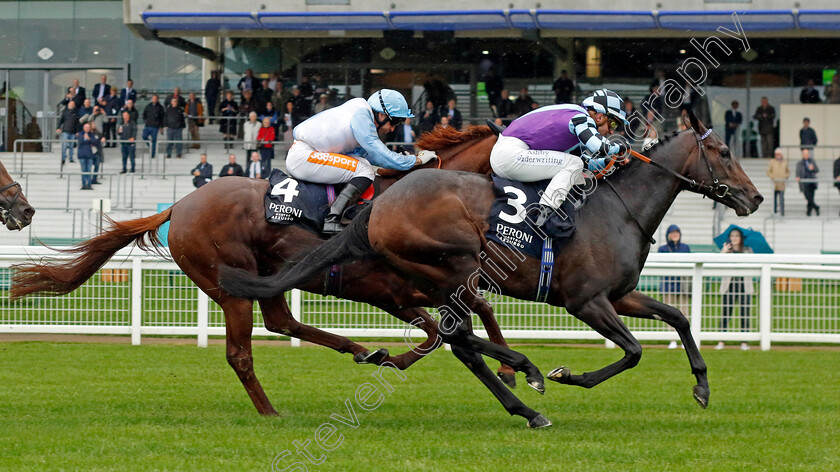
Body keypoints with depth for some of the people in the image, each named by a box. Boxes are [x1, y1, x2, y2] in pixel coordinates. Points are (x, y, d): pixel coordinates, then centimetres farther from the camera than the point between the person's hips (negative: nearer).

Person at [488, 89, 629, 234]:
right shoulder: (581, 117, -9)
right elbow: (600, 147, -25)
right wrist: (619, 147, -4)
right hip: (510, 154, -10)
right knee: (573, 163, -13)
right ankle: (546, 211, -25)